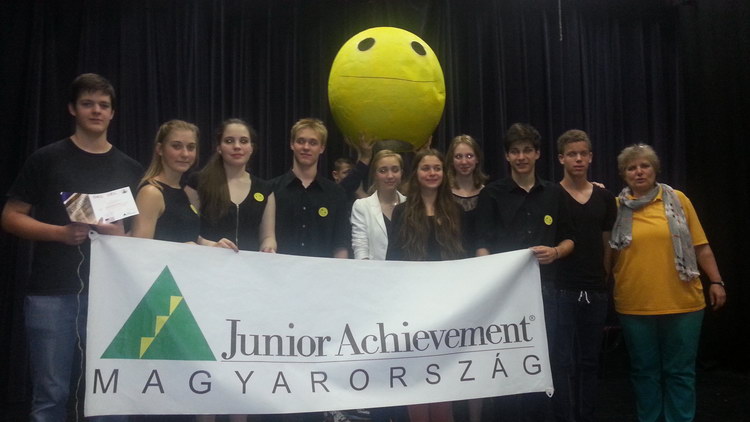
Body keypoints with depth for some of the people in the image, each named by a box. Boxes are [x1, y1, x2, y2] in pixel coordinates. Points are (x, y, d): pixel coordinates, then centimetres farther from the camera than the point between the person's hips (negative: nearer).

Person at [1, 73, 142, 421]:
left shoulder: (130, 169, 11)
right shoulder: (46, 159, 3)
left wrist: (121, 234, -8)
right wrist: (60, 232, -14)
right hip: (52, 294, -2)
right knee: (51, 394, 4)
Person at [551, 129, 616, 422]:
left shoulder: (605, 198, 9)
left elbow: (608, 244, 13)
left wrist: (604, 279, 8)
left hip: (596, 292, 4)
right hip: (561, 290, -4)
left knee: (590, 361, 12)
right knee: (563, 362, -2)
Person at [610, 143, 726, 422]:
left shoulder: (678, 200, 3)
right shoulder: (616, 208, 2)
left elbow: (700, 246, 5)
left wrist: (716, 282, 2)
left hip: (682, 303, 0)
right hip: (634, 306, 0)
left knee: (680, 371, 8)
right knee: (644, 371, 12)